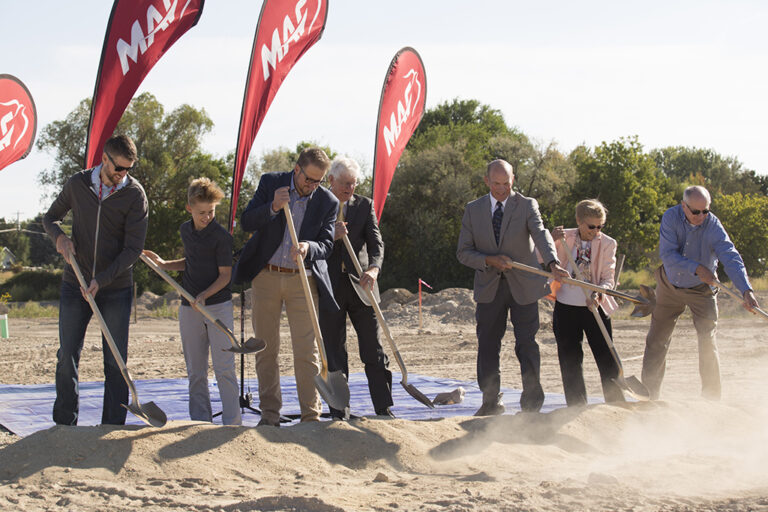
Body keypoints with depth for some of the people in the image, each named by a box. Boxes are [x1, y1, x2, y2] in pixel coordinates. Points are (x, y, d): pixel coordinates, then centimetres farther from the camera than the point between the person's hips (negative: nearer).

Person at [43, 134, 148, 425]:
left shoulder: (135, 194, -7)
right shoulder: (78, 184, 0)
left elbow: (133, 249, -10)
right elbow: (50, 218, 16)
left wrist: (101, 280, -20)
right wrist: (59, 237, -8)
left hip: (116, 289, -2)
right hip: (75, 285, 2)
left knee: (115, 361, -1)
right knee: (67, 357, 2)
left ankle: (113, 429, 5)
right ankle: (64, 426, 12)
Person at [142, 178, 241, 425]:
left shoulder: (221, 236, -10)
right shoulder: (185, 230, 9)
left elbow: (225, 275, -10)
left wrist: (204, 295, -23)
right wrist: (163, 264, 11)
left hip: (218, 305, -6)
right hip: (189, 308, 6)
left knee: (224, 368, -8)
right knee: (195, 372, 7)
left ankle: (232, 422, -6)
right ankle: (201, 422, 13)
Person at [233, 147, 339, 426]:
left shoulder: (328, 202, 0)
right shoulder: (270, 183, 0)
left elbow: (326, 243, -4)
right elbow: (246, 221, -4)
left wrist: (308, 247, -26)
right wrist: (272, 208, -22)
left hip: (303, 280, -1)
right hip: (266, 276, 1)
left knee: (306, 352, -5)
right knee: (266, 349, 4)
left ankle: (311, 416, 0)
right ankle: (270, 414, 12)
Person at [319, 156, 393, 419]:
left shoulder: (364, 205, 8)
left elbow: (375, 241, -3)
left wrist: (374, 267, -23)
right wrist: (330, 237, -17)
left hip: (360, 286, 1)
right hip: (329, 288, -1)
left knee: (374, 352, 0)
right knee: (334, 355, 3)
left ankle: (384, 408, 4)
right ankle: (339, 413, 7)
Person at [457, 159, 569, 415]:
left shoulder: (527, 206, -3)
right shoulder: (473, 210, 4)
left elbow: (540, 235, -21)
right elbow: (463, 252, 2)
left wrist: (552, 263, -40)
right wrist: (490, 261, -17)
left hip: (523, 286, -2)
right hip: (489, 287, 2)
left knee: (527, 344, -3)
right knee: (487, 346, 6)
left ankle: (531, 403, 7)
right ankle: (491, 401, 19)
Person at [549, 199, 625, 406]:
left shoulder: (607, 244, -2)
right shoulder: (565, 238, 0)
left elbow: (608, 279, -4)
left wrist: (599, 295, -25)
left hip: (595, 308, -1)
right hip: (566, 307, 1)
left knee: (606, 359, -2)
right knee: (570, 361, 6)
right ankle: (577, 409, 15)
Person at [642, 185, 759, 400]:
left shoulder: (713, 226, -22)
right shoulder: (671, 217, -18)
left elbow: (731, 258, -31)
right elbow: (668, 254, -25)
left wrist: (746, 290, -45)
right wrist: (696, 268, -36)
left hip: (701, 290, -2)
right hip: (670, 285, 2)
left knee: (707, 342, -9)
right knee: (656, 340, 5)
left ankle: (711, 398, 1)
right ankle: (649, 392, 18)